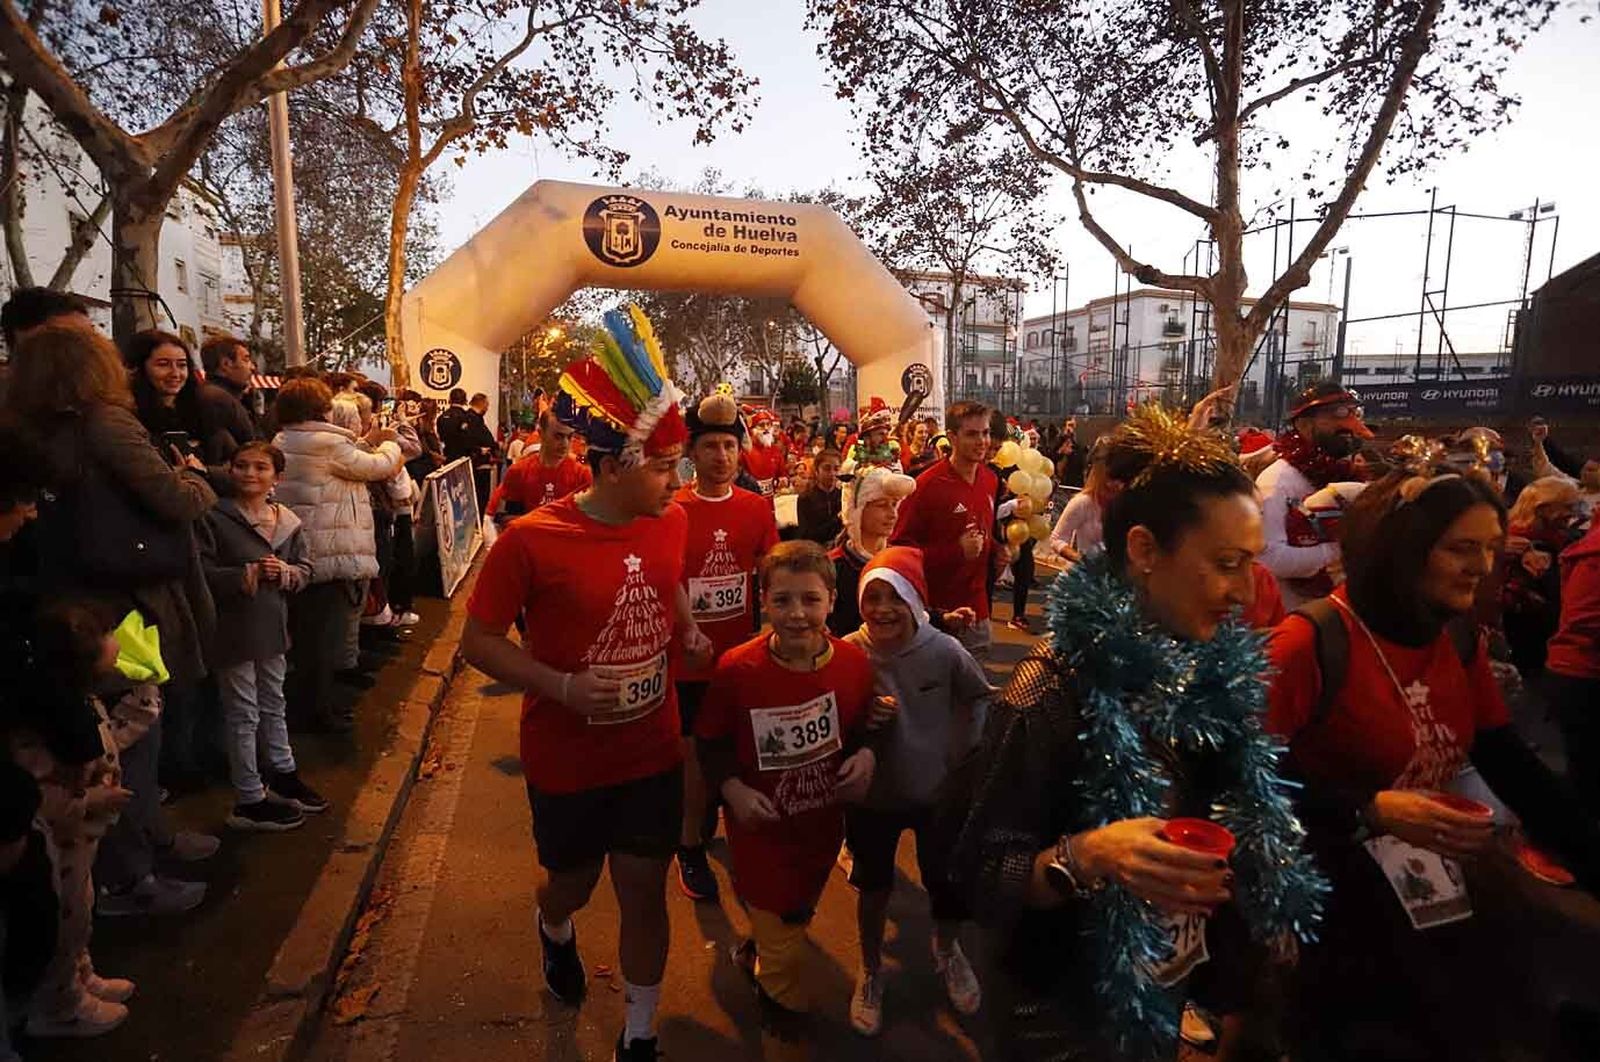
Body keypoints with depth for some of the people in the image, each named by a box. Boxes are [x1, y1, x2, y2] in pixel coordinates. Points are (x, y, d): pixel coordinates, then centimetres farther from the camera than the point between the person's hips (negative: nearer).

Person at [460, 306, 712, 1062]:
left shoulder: (671, 521, -8)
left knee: (645, 893, 11)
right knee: (574, 883, 22)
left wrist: (691, 637, -3)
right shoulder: (532, 539, -22)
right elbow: (478, 641, -14)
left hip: (652, 752, 3)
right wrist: (562, 686, -26)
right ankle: (555, 932, 61)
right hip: (568, 760, -2)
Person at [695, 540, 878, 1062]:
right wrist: (731, 788, -24)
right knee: (790, 958, 5)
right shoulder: (735, 670, -23)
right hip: (762, 828, -3)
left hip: (823, 823, 4)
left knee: (796, 920, 28)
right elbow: (710, 742, -9)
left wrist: (866, 755, -17)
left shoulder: (853, 662, -15)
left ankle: (758, 954, 63)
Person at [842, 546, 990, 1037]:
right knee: (873, 886, 18)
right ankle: (871, 971, 47)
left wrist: (966, 751, -1)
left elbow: (980, 697, 1)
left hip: (938, 792, 1)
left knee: (948, 885, 18)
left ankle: (947, 950, 52)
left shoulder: (944, 650, -18)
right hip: (872, 795, -1)